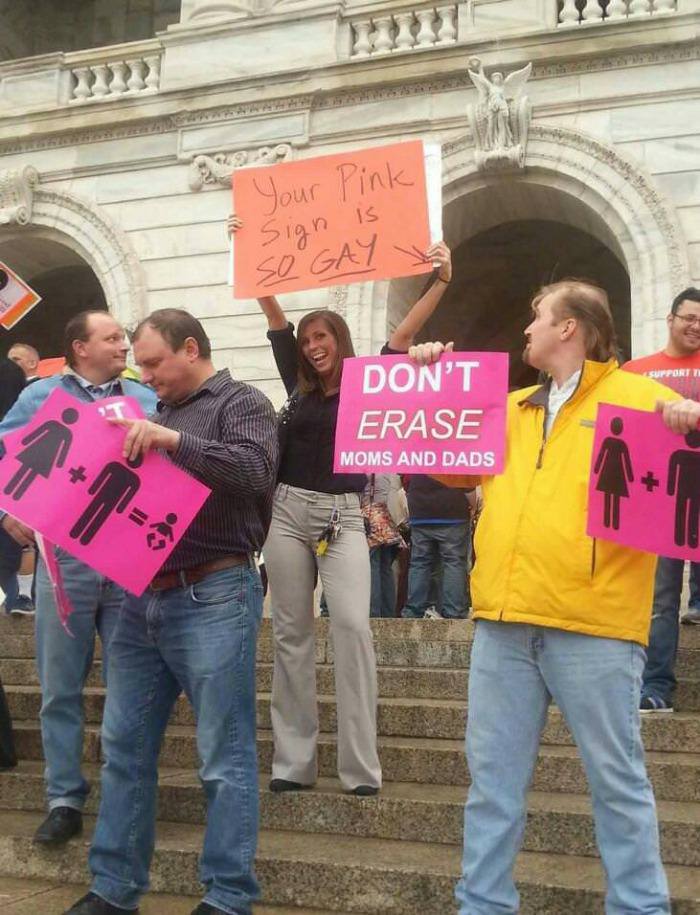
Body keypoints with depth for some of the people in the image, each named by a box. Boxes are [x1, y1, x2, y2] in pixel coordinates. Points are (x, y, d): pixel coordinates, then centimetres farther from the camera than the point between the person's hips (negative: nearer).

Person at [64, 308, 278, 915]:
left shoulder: (240, 403, -1)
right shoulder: (160, 416, 21)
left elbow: (257, 468, -20)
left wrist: (170, 440, -20)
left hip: (212, 599, -8)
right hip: (144, 599, 8)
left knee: (225, 759, -2)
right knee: (124, 748, 9)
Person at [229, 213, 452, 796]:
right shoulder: (299, 386, 10)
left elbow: (405, 334, -8)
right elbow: (274, 315, 10)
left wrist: (441, 282, -19)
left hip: (342, 517, -3)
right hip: (288, 512, 4)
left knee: (352, 626, -16)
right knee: (291, 633, 3)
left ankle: (362, 766, -13)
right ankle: (294, 762, 9)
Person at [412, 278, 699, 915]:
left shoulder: (638, 396, 5)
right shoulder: (510, 408, 22)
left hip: (593, 623, -5)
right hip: (504, 620, 6)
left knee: (617, 779, 2)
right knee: (493, 778, 9)